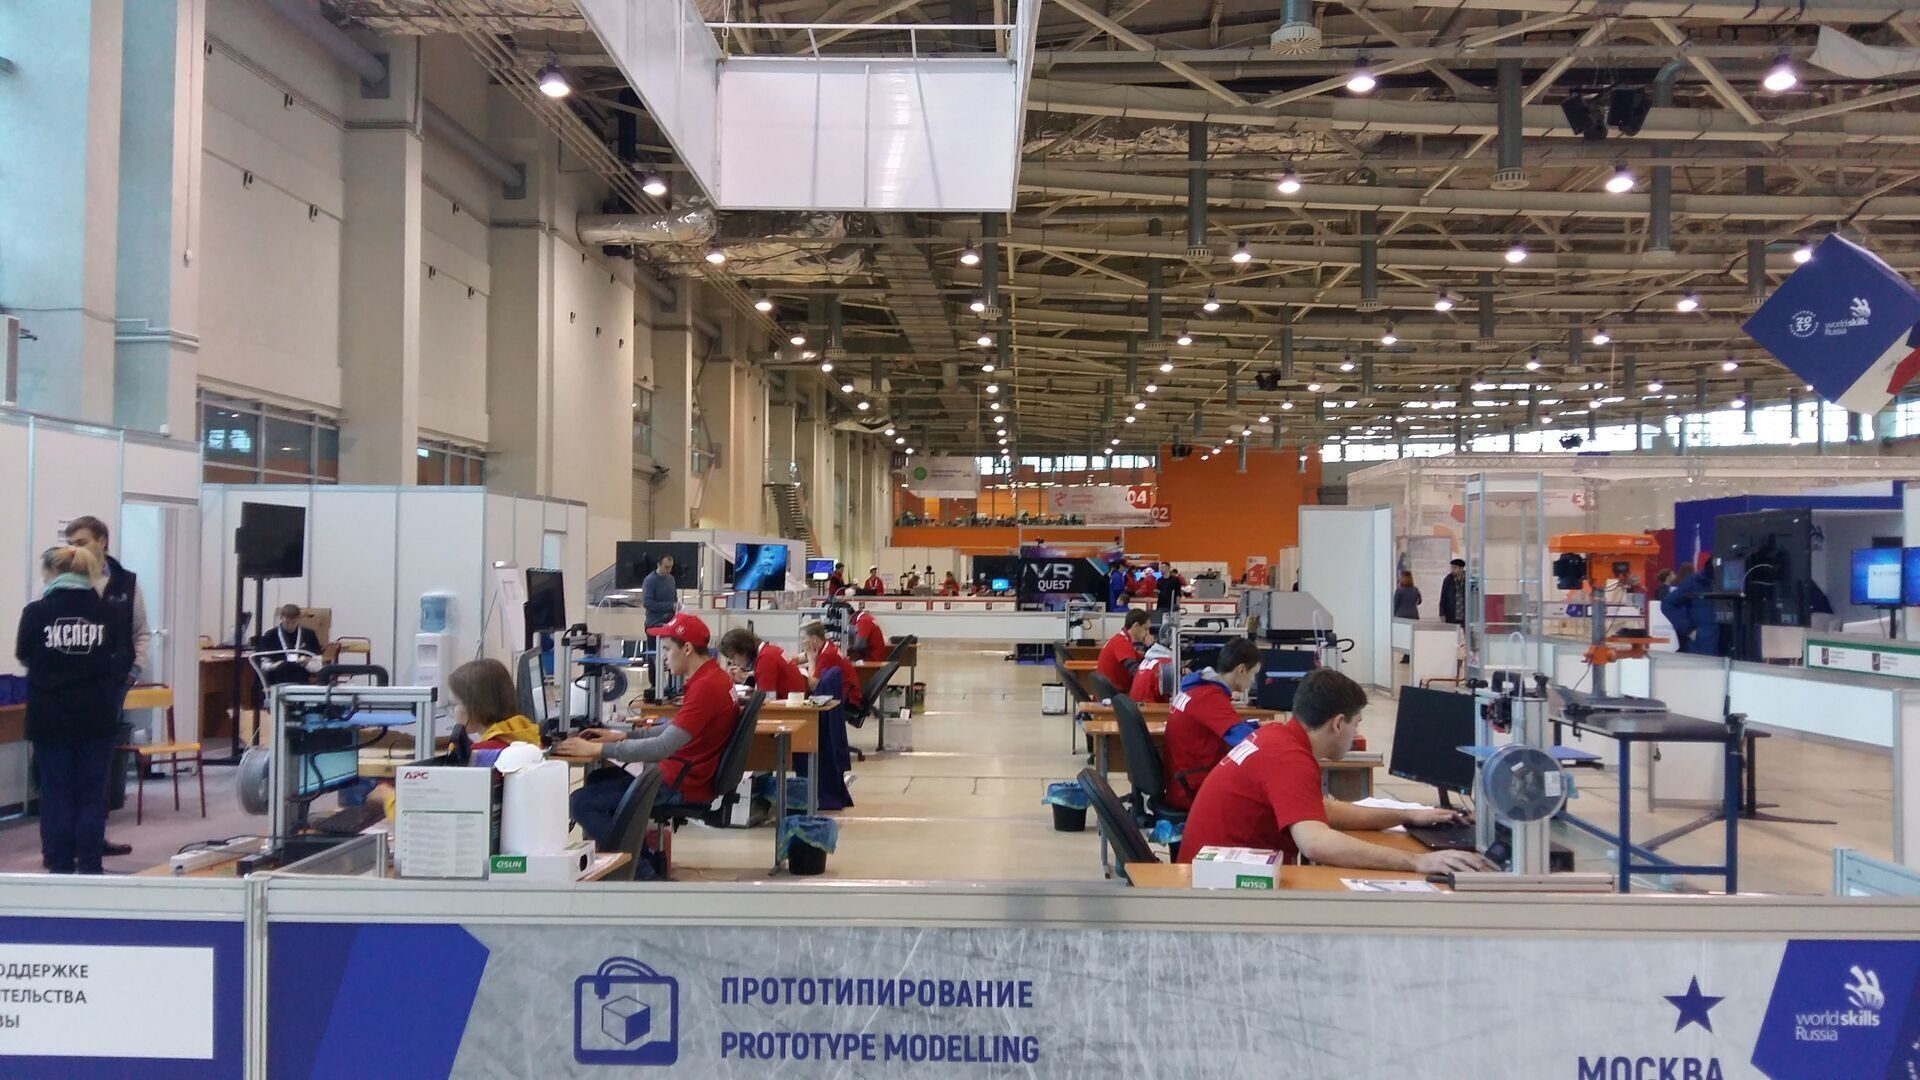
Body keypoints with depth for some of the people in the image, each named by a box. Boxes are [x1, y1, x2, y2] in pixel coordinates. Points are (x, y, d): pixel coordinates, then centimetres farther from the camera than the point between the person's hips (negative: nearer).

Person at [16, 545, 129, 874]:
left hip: (49, 715, -1)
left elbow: (22, 655, 8)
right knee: (91, 793, 7)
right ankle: (90, 868, 8)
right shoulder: (109, 611, -4)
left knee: (56, 793, 7)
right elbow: (125, 659, 3)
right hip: (96, 715, 1)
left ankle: (60, 868, 10)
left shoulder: (36, 611, -7)